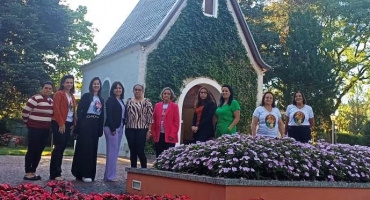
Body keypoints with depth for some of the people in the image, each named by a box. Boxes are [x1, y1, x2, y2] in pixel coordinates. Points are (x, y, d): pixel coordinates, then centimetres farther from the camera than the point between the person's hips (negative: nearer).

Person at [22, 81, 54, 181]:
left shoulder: (52, 101, 12)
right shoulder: (35, 99, -12)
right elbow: (25, 112, -10)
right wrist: (28, 123, 2)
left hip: (45, 130, 7)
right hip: (34, 129, -7)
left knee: (39, 152, 10)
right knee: (31, 151, -3)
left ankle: (33, 172, 19)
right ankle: (27, 173, 3)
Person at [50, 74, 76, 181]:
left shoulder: (72, 96, 18)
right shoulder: (59, 94, -4)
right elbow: (56, 109, -12)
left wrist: (74, 124, 7)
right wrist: (61, 124, -17)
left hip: (69, 124, 7)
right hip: (59, 124, -7)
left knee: (62, 148, 9)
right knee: (58, 148, -7)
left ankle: (58, 172, 15)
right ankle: (54, 174, -3)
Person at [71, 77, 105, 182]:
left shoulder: (101, 99, 15)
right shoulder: (86, 96, 0)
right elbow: (79, 110, -6)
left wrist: (100, 129, 8)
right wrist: (80, 125, -14)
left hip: (96, 125, 5)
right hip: (86, 123, -5)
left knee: (93, 149, 6)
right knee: (85, 148, -7)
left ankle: (90, 173, 12)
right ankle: (84, 174, -5)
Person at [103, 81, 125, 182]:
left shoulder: (121, 101, 19)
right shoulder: (110, 100, -4)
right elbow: (109, 115, -12)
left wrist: (121, 127, 6)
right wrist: (112, 129, -18)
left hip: (120, 128, 8)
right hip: (112, 128, -8)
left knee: (115, 152, 7)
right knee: (112, 152, -8)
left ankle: (108, 175, 12)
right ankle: (110, 176, -3)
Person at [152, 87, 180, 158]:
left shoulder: (174, 106, 1)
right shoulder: (157, 105, 11)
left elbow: (176, 122, -3)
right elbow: (154, 121, 10)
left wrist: (172, 134, -11)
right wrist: (153, 133, 2)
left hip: (169, 136, -3)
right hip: (158, 135, 3)